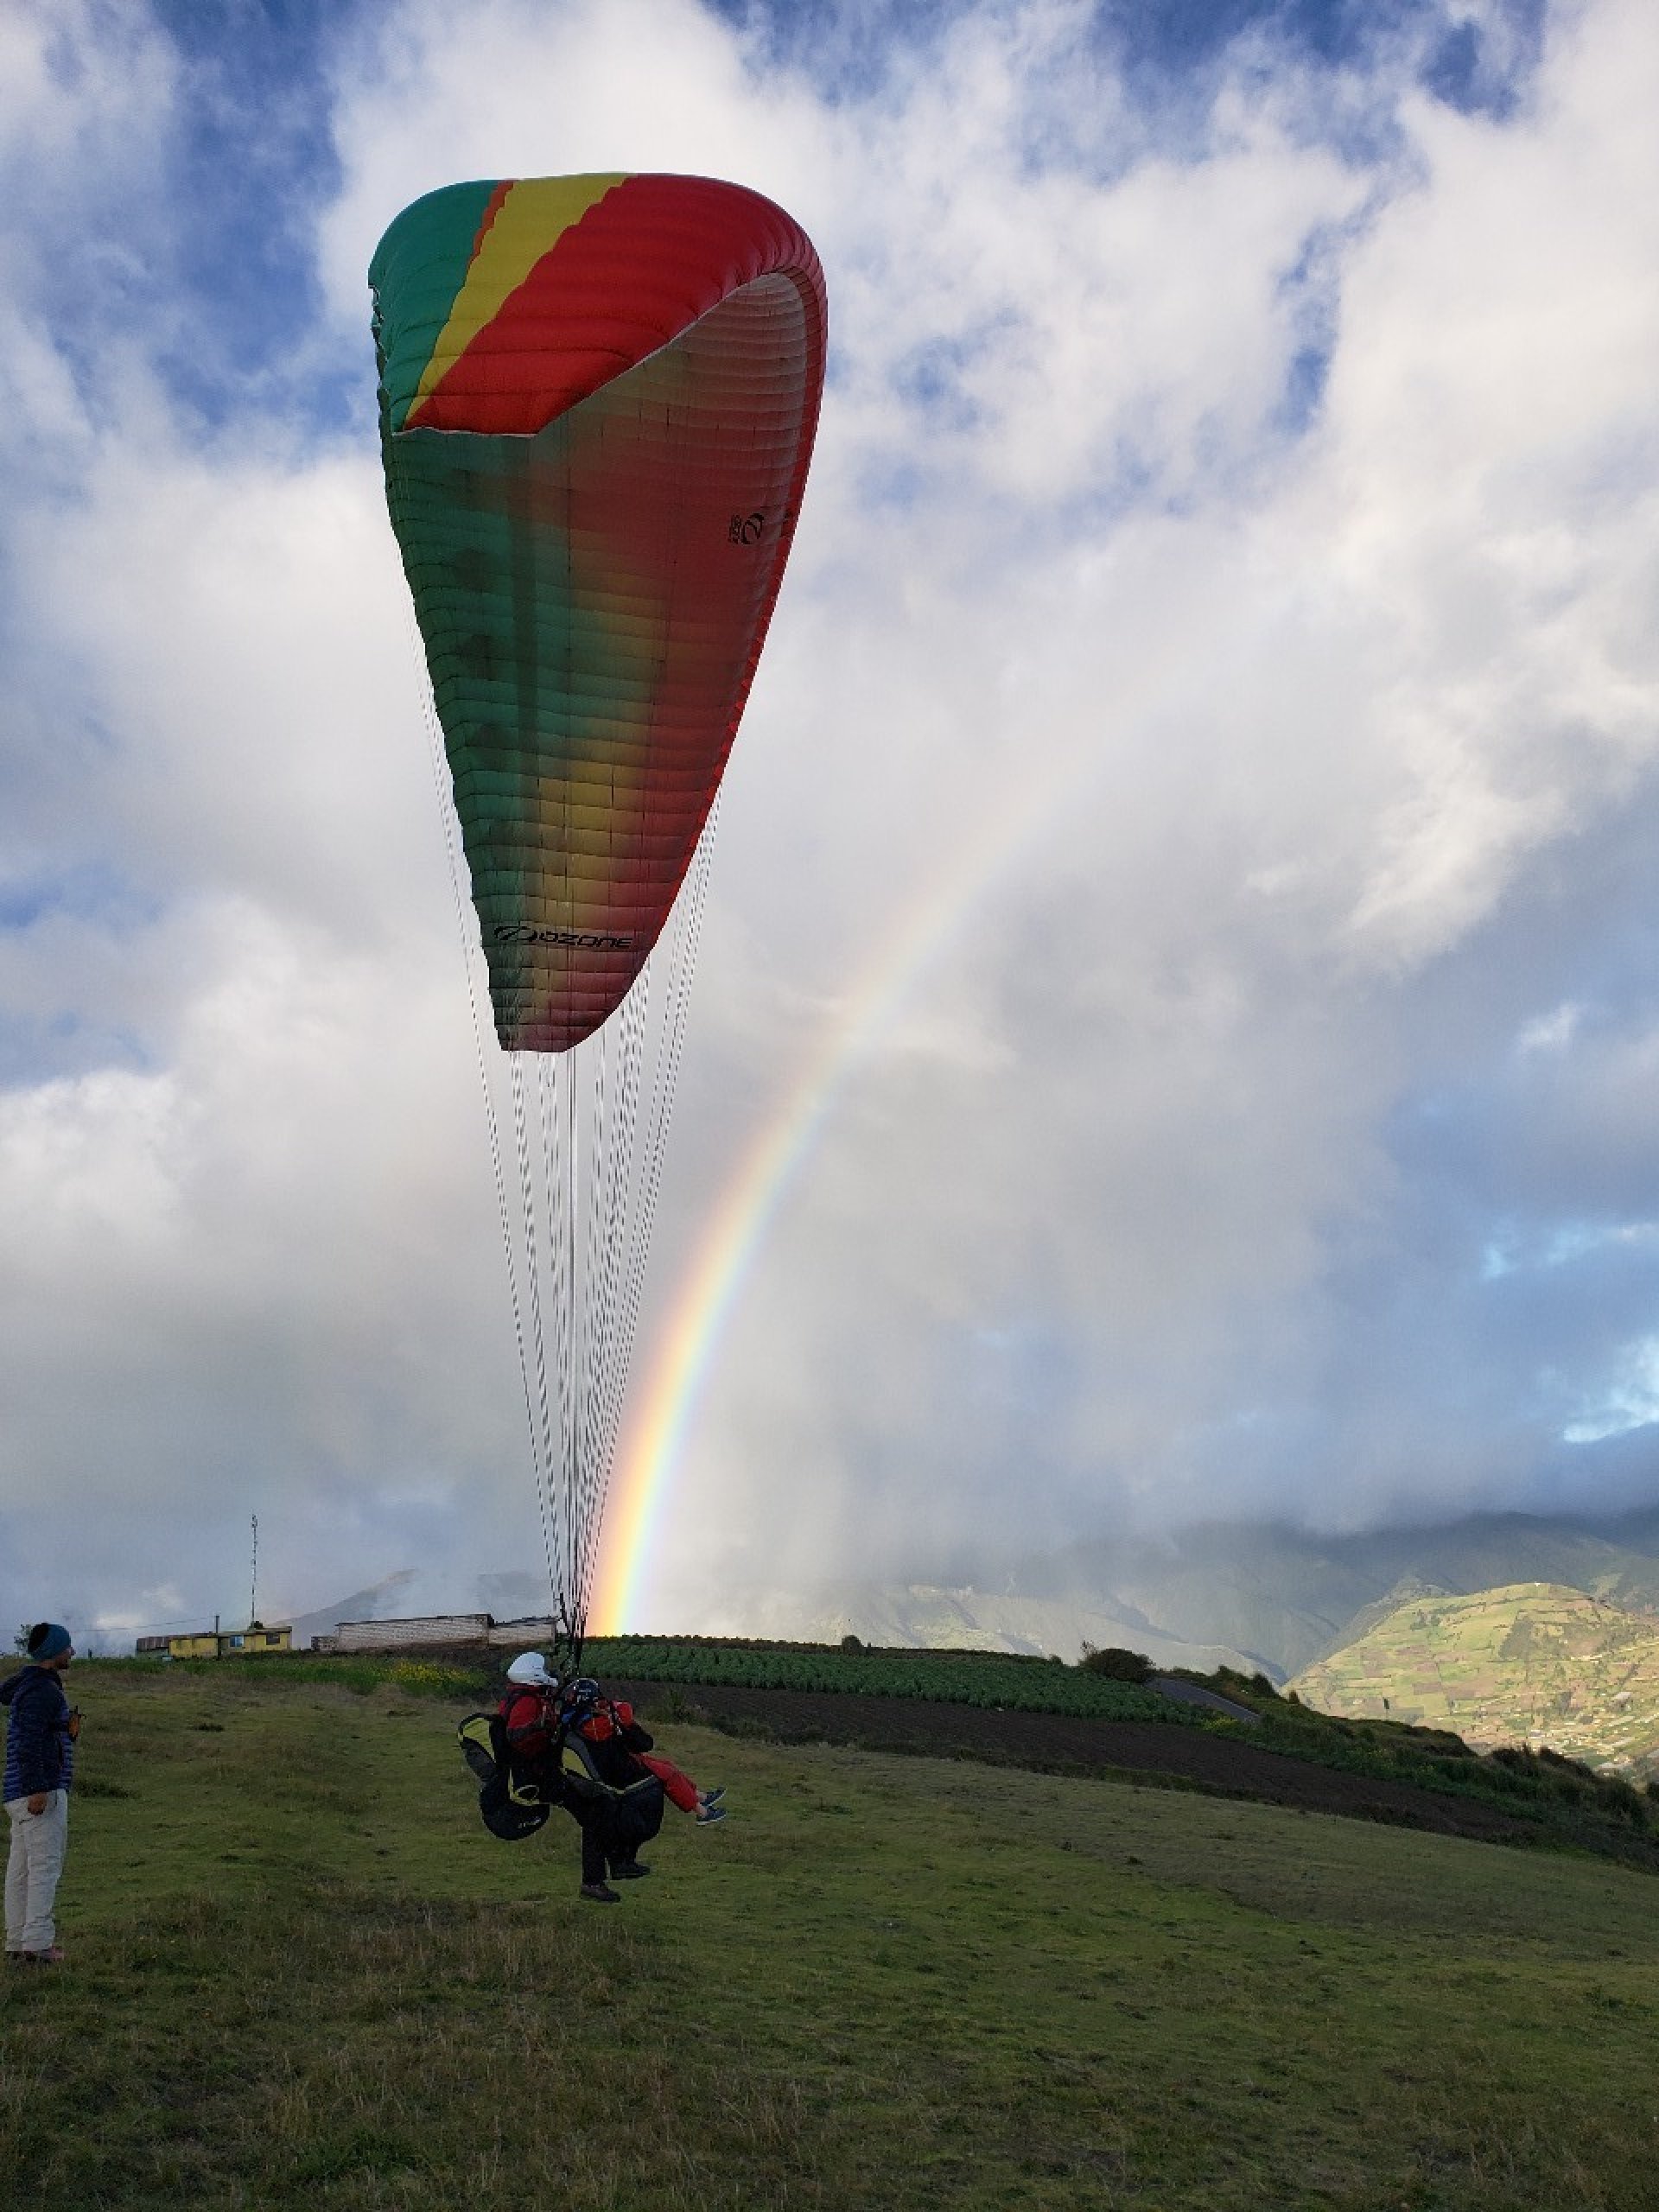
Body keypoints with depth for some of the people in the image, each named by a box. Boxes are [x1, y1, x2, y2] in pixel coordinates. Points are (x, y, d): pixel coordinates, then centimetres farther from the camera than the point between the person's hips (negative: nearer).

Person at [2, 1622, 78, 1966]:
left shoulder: (28, 1683, 15)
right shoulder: (42, 1690, -14)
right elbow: (28, 1743, -22)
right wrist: (37, 1789, -25)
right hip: (41, 1790, -10)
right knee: (45, 1867, -9)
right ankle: (38, 1944, -12)